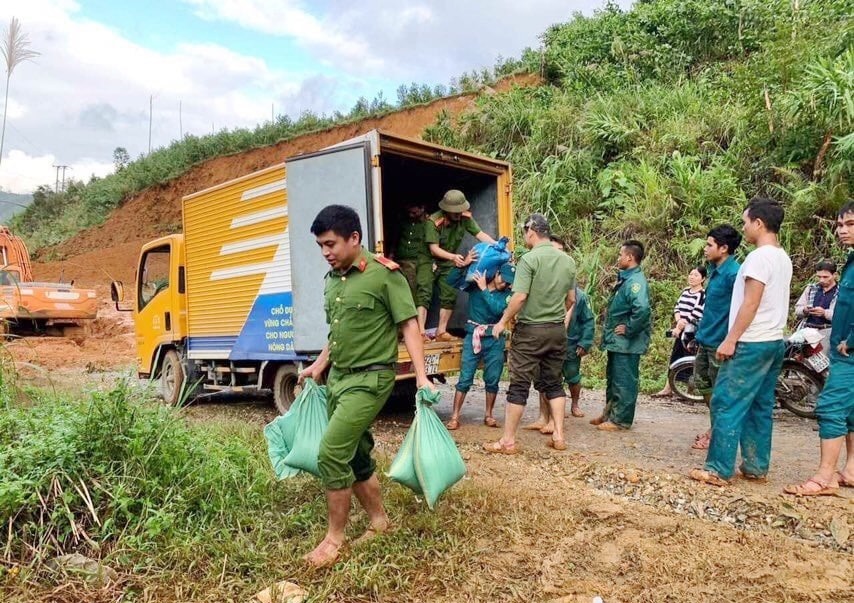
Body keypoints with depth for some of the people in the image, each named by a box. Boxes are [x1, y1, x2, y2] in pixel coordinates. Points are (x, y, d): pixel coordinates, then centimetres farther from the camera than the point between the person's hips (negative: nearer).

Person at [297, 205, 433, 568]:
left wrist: (421, 376, -19)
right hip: (337, 377, 8)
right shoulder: (332, 279, 10)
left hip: (369, 378, -8)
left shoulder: (384, 274, -12)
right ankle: (379, 521, 32)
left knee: (331, 452, -12)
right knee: (355, 455, 13)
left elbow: (408, 325, -12)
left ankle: (335, 537, 6)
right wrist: (319, 365, 25)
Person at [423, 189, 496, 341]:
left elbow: (480, 234, -14)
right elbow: (434, 249, -29)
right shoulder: (434, 221, -28)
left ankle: (441, 332, 10)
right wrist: (453, 257, -44)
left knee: (450, 296, 1)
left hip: (448, 263, 5)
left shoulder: (465, 218, -16)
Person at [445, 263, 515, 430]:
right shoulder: (475, 284, 1)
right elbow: (452, 280, -1)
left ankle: (488, 415, 23)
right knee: (465, 378, -3)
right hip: (473, 336, -1)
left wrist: (484, 289, -15)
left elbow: (497, 308, -17)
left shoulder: (507, 294, 0)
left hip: (494, 339, 1)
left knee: (492, 379, 7)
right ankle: (455, 417, 1)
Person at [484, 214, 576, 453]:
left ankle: (508, 441, 7)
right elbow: (571, 299, 13)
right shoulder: (567, 261, 7)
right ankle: (558, 437, 17)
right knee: (554, 383, 16)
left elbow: (520, 297, -20)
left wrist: (503, 321, -8)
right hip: (558, 330, 6)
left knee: (519, 386, 0)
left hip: (530, 330, -6)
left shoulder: (529, 259, -14)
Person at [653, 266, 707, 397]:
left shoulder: (703, 295, -11)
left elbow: (695, 314, -17)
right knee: (674, 358, 10)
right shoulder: (685, 291, 12)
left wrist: (679, 328, -18)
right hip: (680, 330, 7)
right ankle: (668, 388, 17)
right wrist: (678, 320, -13)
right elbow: (677, 307, 7)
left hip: (691, 332, -7)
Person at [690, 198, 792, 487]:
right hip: (774, 342, 10)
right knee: (760, 407, 13)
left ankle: (718, 470, -3)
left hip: (751, 344, -10)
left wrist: (730, 339, -16)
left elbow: (750, 303, -19)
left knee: (726, 405, -6)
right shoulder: (783, 258, 14)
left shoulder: (759, 257, -15)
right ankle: (756, 467, 19)